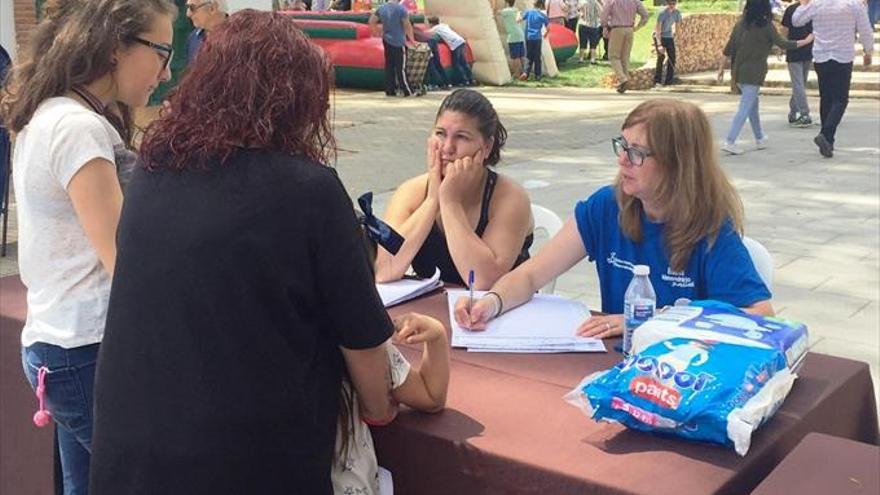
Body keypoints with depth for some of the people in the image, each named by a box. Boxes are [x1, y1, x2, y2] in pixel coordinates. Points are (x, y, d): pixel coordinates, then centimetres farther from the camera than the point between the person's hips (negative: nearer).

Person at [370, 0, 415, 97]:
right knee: (401, 67, -4)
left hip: (387, 41, 6)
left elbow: (371, 21, 12)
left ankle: (389, 90, 11)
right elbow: (407, 25, -12)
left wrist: (379, 32, 17)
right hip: (398, 41, -6)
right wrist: (411, 38, -2)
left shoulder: (381, 8, 6)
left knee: (389, 66, 10)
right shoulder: (401, 9, -12)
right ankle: (407, 91, -1)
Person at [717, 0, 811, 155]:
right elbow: (783, 44, -9)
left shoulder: (740, 24, 5)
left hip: (739, 72, 6)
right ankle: (729, 142, -13)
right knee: (745, 109, -5)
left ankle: (760, 139, 31)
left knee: (753, 105, 20)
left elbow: (728, 49, 4)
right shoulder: (766, 26, -10)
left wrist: (721, 68, 11)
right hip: (754, 74, -6)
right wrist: (806, 40, 1)